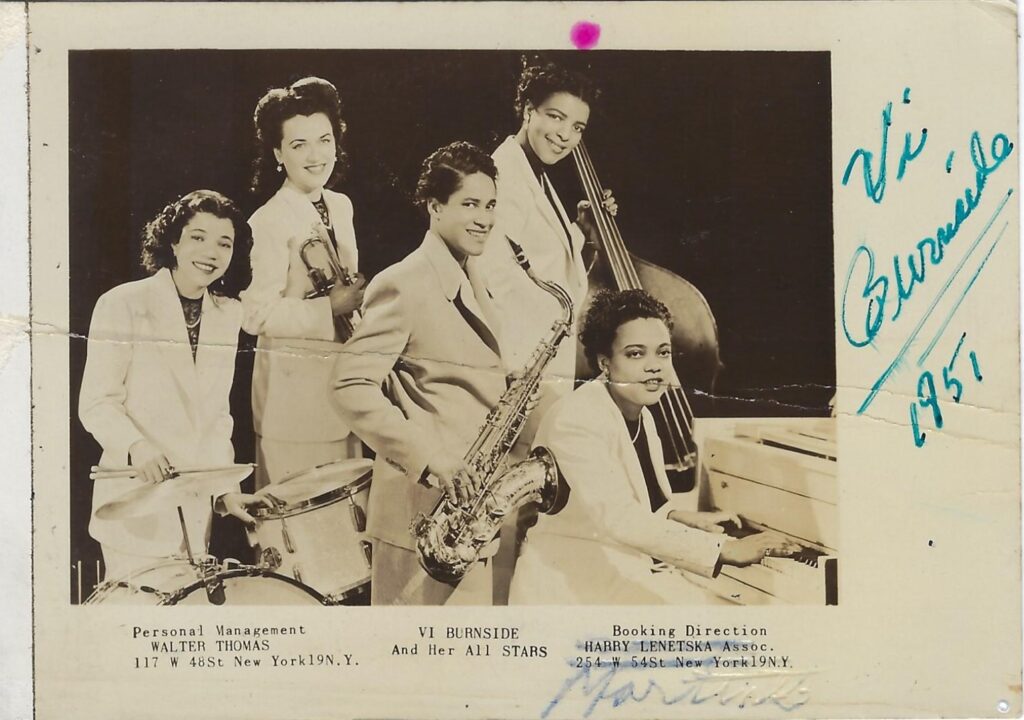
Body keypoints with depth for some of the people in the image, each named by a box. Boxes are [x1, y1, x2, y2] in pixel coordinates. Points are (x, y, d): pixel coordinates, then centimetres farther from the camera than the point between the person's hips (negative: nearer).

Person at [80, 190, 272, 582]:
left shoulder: (228, 315, 9)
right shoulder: (122, 304, -7)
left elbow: (217, 413, 12)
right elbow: (97, 403, -9)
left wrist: (225, 487, 3)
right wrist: (135, 445, -28)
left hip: (198, 510, 5)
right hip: (136, 504, -5)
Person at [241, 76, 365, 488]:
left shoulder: (341, 207, 10)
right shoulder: (269, 222, -14)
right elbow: (256, 315, -19)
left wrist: (357, 298, 6)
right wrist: (331, 308, -21)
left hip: (343, 377, 7)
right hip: (294, 385, -7)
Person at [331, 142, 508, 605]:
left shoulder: (472, 281, 15)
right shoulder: (403, 284, -12)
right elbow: (351, 386, -19)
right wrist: (427, 458, -23)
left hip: (473, 497, 9)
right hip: (425, 505, -9)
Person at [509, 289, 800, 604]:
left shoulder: (640, 416, 11)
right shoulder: (577, 418, -20)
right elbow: (618, 518, -30)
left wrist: (683, 516, 8)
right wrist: (726, 549, -32)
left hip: (629, 572, 10)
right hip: (573, 586, -10)